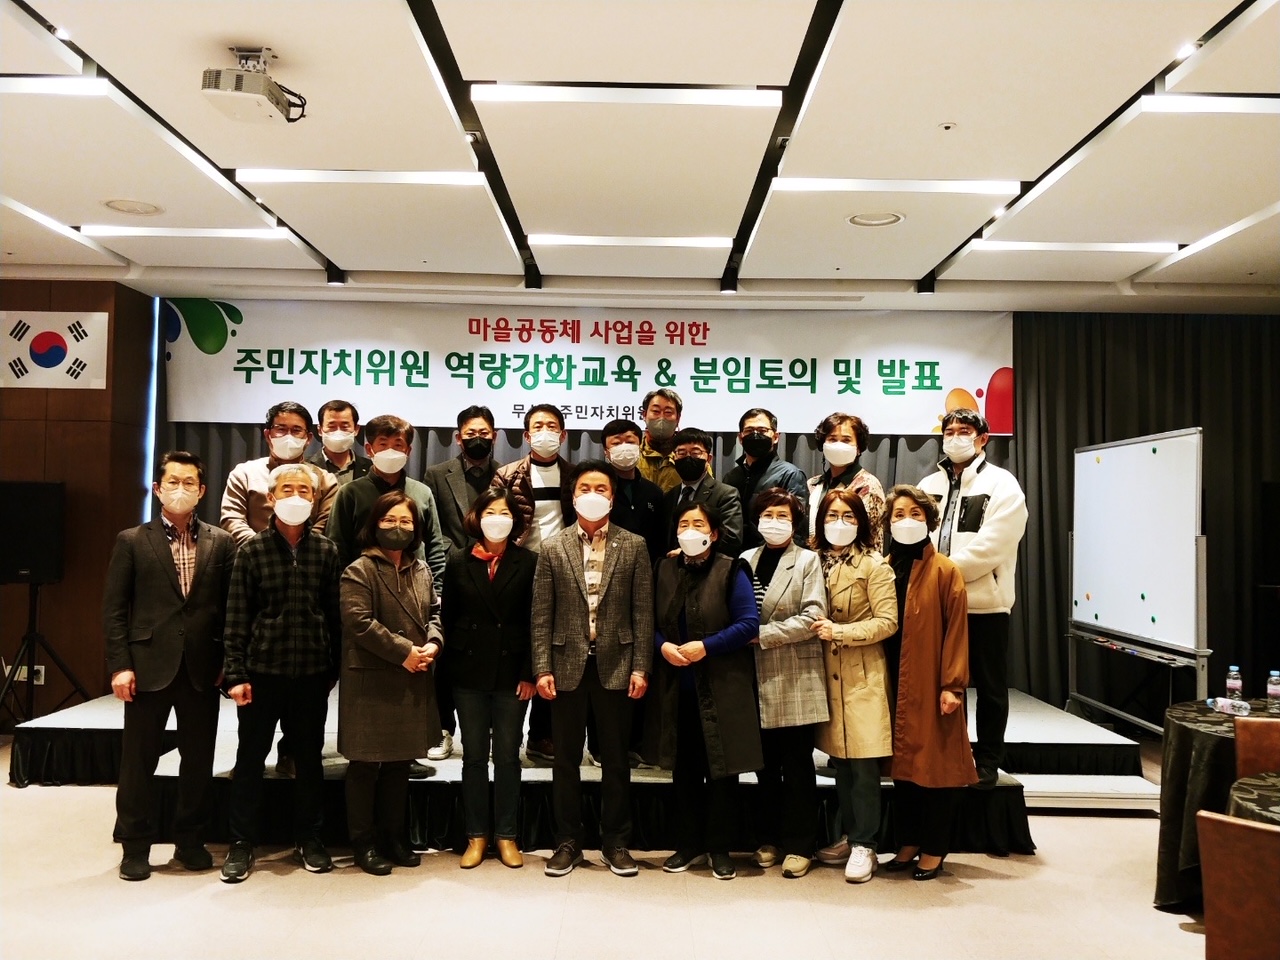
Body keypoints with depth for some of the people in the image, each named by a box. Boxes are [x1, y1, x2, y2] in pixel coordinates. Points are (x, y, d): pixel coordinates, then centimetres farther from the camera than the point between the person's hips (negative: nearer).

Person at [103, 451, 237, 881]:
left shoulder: (221, 543, 5)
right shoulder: (132, 541, 2)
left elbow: (231, 605, 5)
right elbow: (114, 608, 0)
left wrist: (229, 661, -2)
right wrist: (119, 664, -7)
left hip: (203, 668, 1)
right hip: (148, 665, -1)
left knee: (199, 760, 10)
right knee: (138, 760, 7)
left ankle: (191, 841, 25)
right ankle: (135, 847, 21)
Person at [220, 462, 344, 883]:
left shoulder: (326, 551, 2)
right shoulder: (252, 550, -1)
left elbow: (335, 614, 4)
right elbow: (236, 616, -2)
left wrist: (335, 670, 2)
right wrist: (236, 673, -7)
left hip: (312, 673, 1)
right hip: (262, 670, -1)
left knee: (309, 758, 11)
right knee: (250, 758, 7)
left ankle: (308, 838, 26)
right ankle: (241, 843, 21)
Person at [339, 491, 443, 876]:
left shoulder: (421, 569, 12)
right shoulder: (359, 571, -9)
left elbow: (434, 612, 15)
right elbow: (359, 622, -19)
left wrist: (433, 644, -6)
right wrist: (404, 651, -18)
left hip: (413, 682, 6)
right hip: (371, 681, -6)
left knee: (400, 764, 14)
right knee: (366, 765, 4)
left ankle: (394, 837, 26)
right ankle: (364, 843, 17)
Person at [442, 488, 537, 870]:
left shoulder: (528, 563, -1)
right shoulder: (459, 564, 4)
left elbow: (535, 622, -3)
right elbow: (448, 620, 4)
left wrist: (530, 673, -8)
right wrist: (448, 669, -2)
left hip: (512, 673, -1)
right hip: (469, 673, 1)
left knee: (507, 756, 8)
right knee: (474, 756, 9)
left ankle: (506, 836, 20)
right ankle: (476, 836, 20)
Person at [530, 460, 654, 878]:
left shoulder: (633, 546, 2)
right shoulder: (553, 548, 3)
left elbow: (643, 611, 0)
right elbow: (541, 615, 1)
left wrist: (640, 667, -6)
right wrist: (542, 668, -5)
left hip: (615, 665, 0)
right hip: (568, 664, 1)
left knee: (615, 759, 9)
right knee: (566, 759, 10)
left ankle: (615, 842, 23)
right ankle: (567, 842, 23)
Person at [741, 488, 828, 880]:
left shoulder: (808, 561, -1)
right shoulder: (746, 560, 9)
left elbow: (812, 617, -11)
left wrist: (762, 634, -13)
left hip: (796, 679, -3)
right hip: (759, 678, 3)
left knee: (797, 766, 4)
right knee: (766, 764, 11)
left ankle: (799, 846, 15)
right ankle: (771, 839, 24)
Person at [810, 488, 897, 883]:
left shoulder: (874, 565, -6)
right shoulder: (815, 562, 8)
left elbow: (888, 621, -11)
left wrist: (840, 632, -16)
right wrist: (819, 631, -1)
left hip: (863, 675, -5)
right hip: (828, 673, 5)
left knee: (863, 762, -3)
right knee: (839, 759, 11)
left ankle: (864, 845, 8)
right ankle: (850, 835, 24)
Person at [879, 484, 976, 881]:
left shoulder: (945, 571, -6)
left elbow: (956, 631, -9)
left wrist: (952, 685, -14)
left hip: (931, 683, -4)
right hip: (895, 683, 4)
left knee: (936, 762, 4)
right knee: (903, 760, 11)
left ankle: (933, 849, 17)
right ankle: (907, 843, 24)